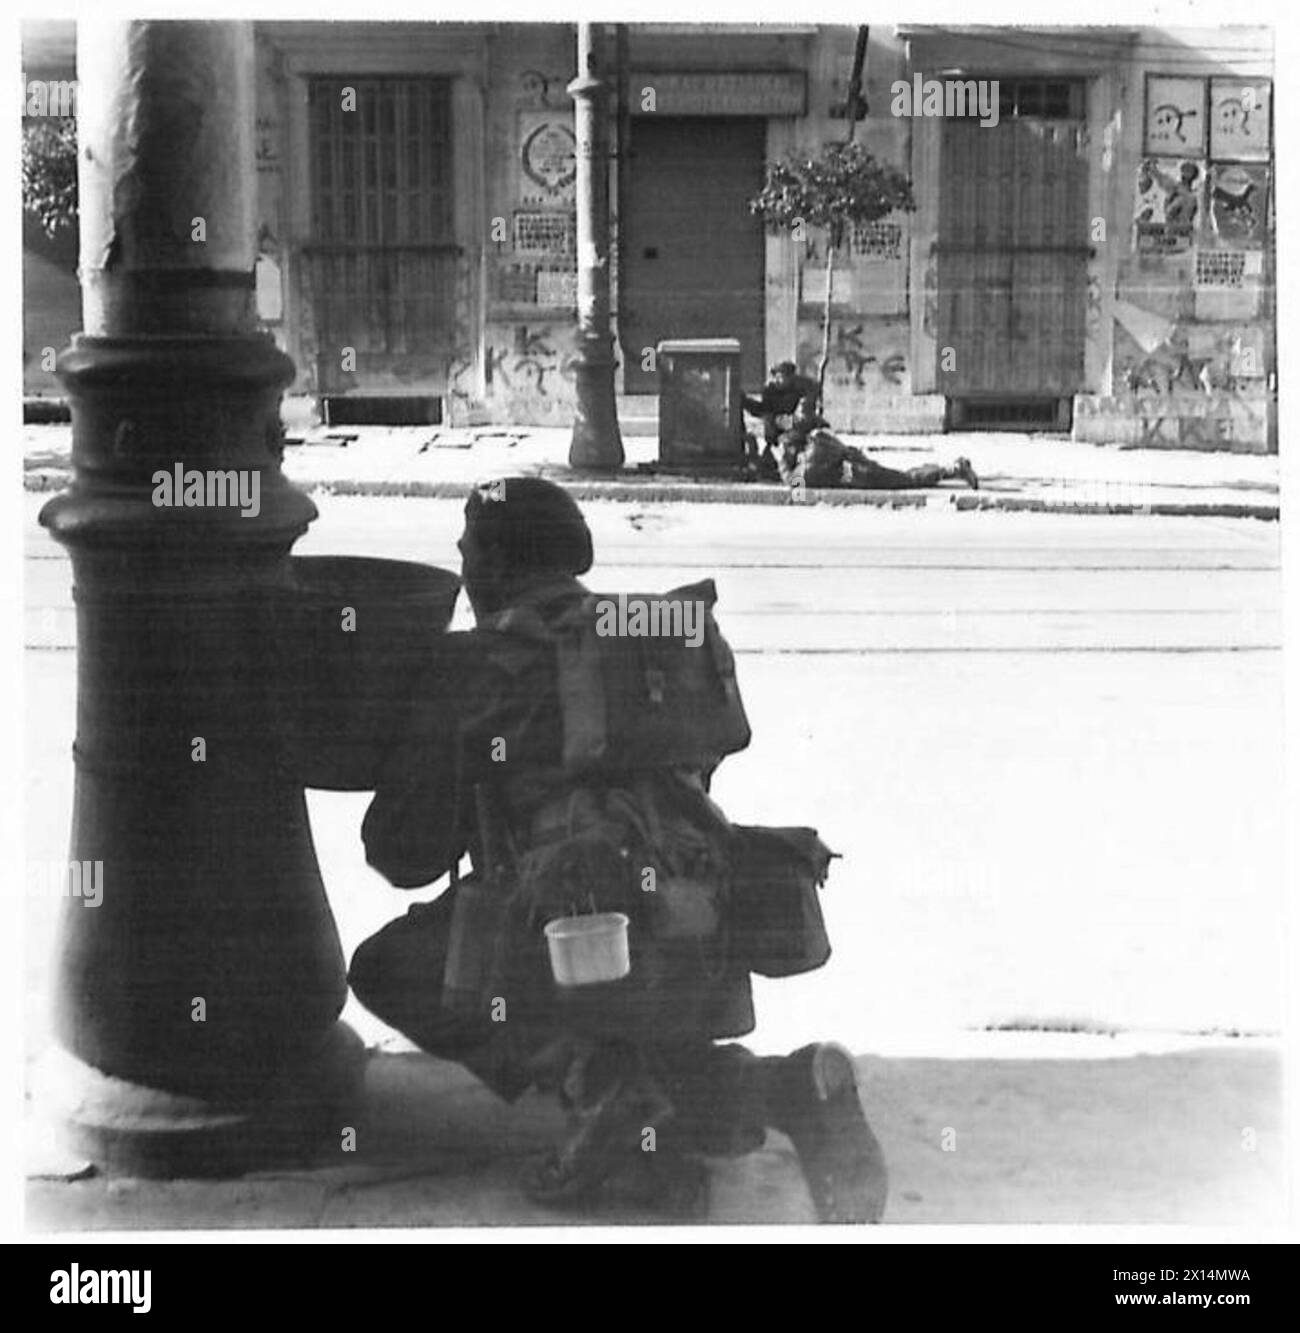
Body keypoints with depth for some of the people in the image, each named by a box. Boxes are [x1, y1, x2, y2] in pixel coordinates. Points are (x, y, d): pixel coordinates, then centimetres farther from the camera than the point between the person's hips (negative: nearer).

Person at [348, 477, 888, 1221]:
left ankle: (592, 1079, -5)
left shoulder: (469, 668, 7)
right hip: (709, 960, 6)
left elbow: (406, 854, 10)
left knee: (390, 968, 17)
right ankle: (796, 1090, 0)